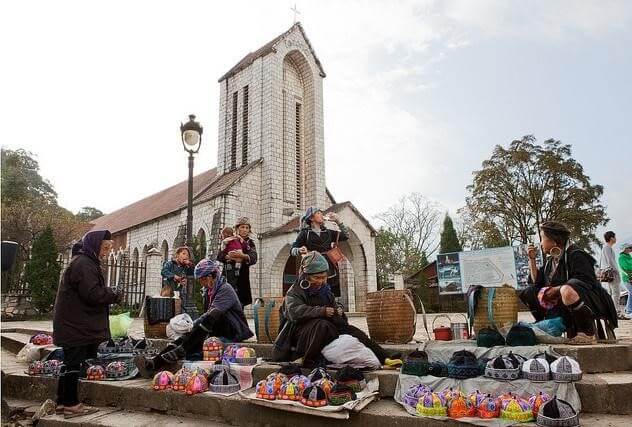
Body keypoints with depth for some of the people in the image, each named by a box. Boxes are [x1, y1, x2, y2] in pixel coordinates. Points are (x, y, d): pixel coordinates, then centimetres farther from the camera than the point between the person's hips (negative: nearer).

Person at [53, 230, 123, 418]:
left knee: (70, 361, 15)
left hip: (73, 323, 10)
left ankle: (63, 402, 23)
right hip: (75, 324, -10)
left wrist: (111, 294, 3)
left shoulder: (87, 262, 16)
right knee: (73, 362, -2)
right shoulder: (82, 264, -18)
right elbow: (93, 294, -24)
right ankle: (71, 404, 7)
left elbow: (97, 290, 19)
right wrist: (116, 296, -11)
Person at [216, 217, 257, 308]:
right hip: (228, 275, -2)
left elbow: (254, 259, -7)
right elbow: (219, 256, -2)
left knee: (241, 303, -3)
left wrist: (242, 256, -26)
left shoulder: (250, 243, 11)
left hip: (242, 277, 2)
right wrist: (229, 257, -22)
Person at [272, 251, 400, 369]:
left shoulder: (326, 291, 15)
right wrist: (321, 311, -33)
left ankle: (384, 358, -17)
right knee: (322, 325, -35)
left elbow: (339, 321, 17)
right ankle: (309, 361, -27)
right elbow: (295, 311, -25)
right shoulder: (295, 291, -4)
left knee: (351, 330, -14)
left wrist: (338, 313, -8)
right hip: (300, 333, -6)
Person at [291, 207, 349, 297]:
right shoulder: (305, 233, 3)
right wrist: (299, 251, -22)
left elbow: (346, 236, 17)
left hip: (330, 272, 4)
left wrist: (338, 221, 11)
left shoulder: (328, 233, 17)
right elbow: (292, 250, 1)